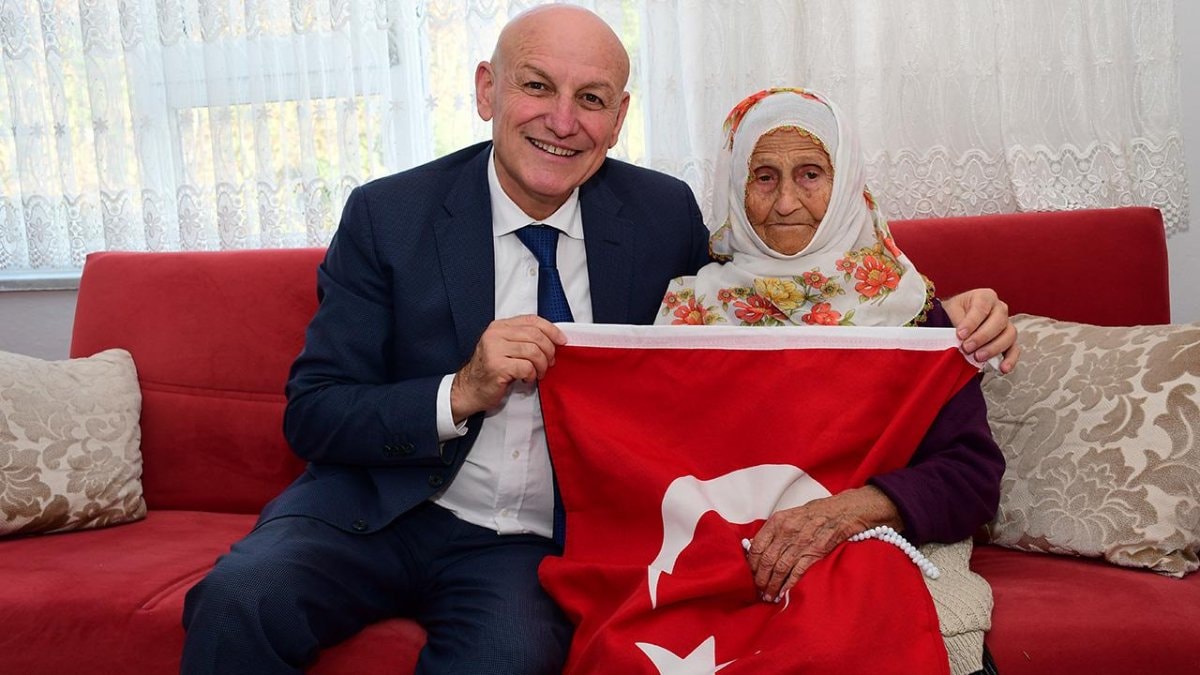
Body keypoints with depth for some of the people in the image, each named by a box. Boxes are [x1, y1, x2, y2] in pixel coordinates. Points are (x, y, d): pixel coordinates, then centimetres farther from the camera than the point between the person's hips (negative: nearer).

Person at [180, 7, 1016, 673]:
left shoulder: (663, 214, -1)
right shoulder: (388, 215, -6)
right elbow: (311, 415, -5)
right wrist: (462, 393, -23)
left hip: (533, 545, 1)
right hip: (380, 513, 0)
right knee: (240, 598, -28)